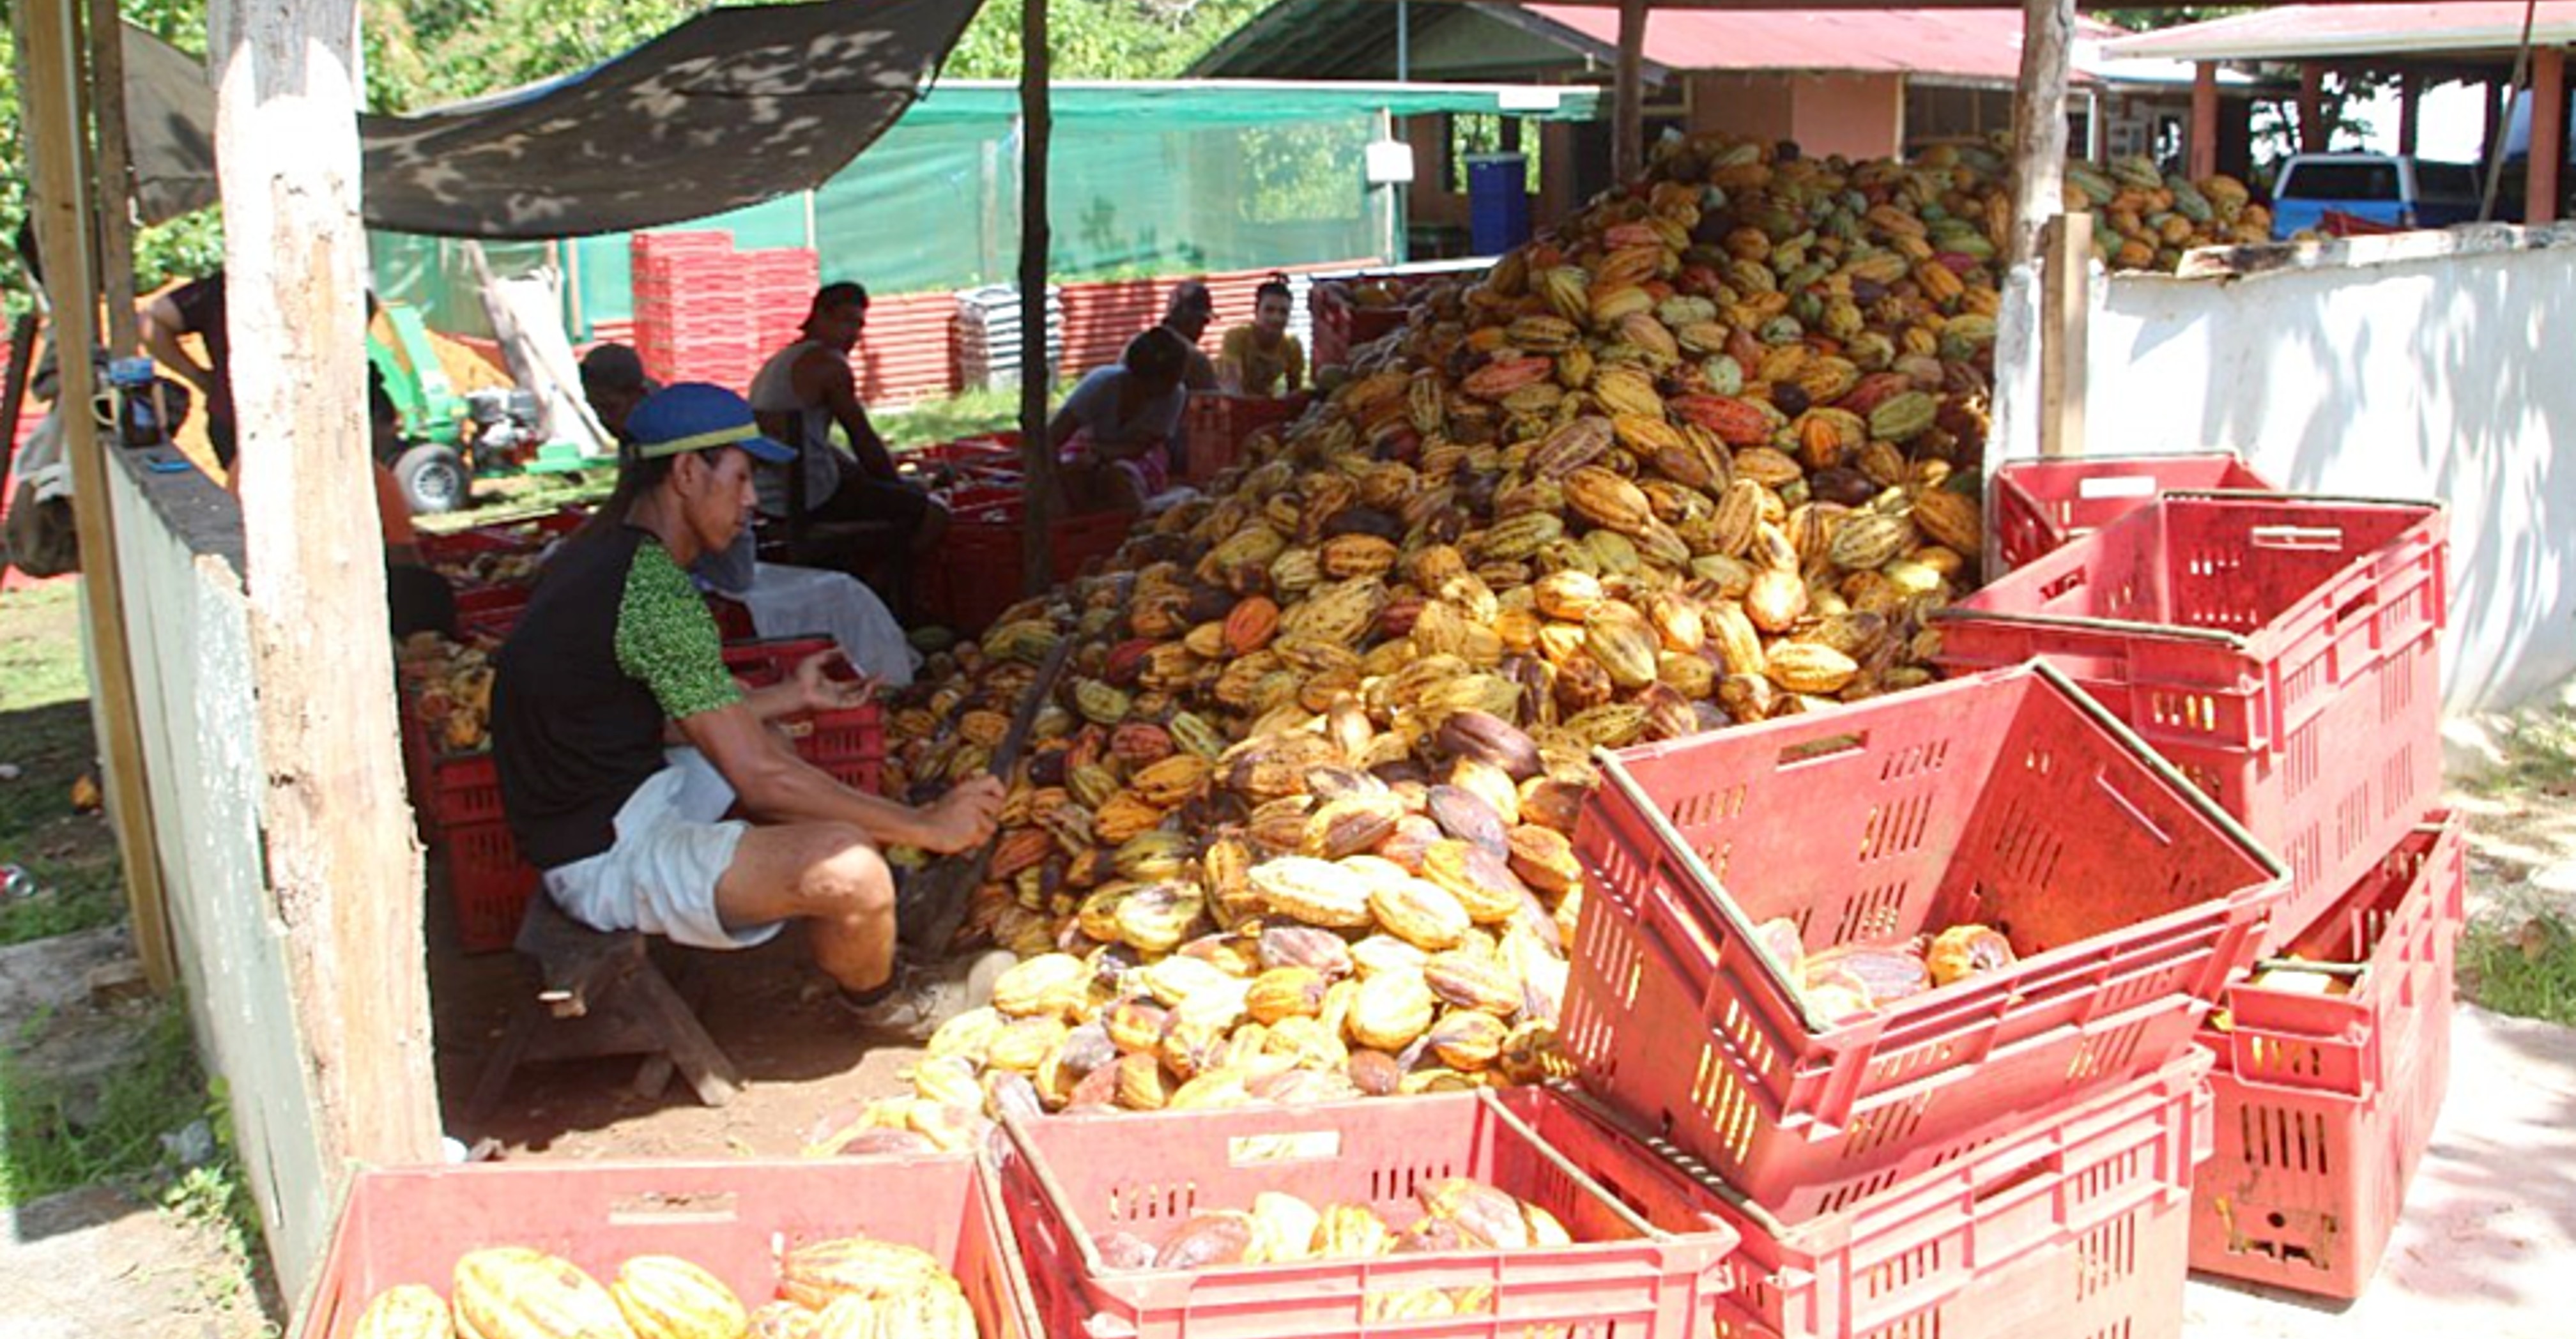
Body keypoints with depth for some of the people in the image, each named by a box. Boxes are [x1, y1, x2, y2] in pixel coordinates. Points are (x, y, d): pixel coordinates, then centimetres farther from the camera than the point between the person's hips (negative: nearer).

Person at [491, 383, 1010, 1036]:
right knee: (851, 871, -26)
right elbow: (760, 778, -24)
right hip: (604, 861, -12)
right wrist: (925, 826, -17)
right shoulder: (657, 591, -23)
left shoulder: (606, 549, 8)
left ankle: (856, 958, 27)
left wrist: (790, 696, 18)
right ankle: (880, 998, 9)